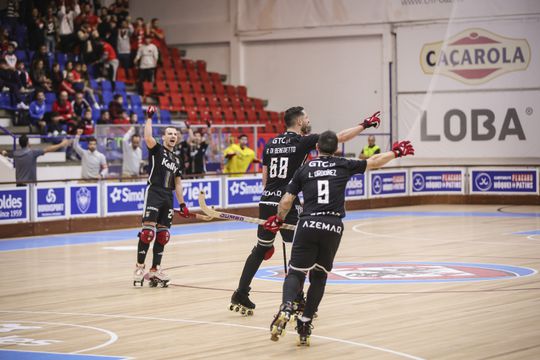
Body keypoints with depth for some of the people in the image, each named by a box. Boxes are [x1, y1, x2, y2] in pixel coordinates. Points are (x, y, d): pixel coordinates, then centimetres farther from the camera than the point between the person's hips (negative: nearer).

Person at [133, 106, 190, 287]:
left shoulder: (176, 160, 20)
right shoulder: (156, 150, 3)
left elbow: (177, 183, 23)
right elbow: (148, 138, -19)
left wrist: (182, 204, 18)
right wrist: (149, 118, -16)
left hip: (168, 198, 7)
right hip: (154, 193, -7)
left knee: (163, 235, 5)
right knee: (148, 231, -16)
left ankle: (155, 270, 10)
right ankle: (139, 267, -13)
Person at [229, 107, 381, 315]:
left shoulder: (271, 145, 13)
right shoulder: (303, 141, -4)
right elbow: (340, 137, -2)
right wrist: (365, 125, 9)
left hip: (266, 203, 6)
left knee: (261, 249, 16)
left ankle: (240, 296, 16)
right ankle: (297, 300, 1)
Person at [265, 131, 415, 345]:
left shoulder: (304, 170, 11)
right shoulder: (344, 166, 12)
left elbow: (286, 201, 8)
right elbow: (374, 162, 25)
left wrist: (278, 220, 26)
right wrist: (396, 152, 41)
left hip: (308, 224, -1)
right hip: (333, 227, 1)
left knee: (296, 273, 1)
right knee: (319, 277, 15)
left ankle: (286, 308, -29)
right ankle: (304, 324, 11)